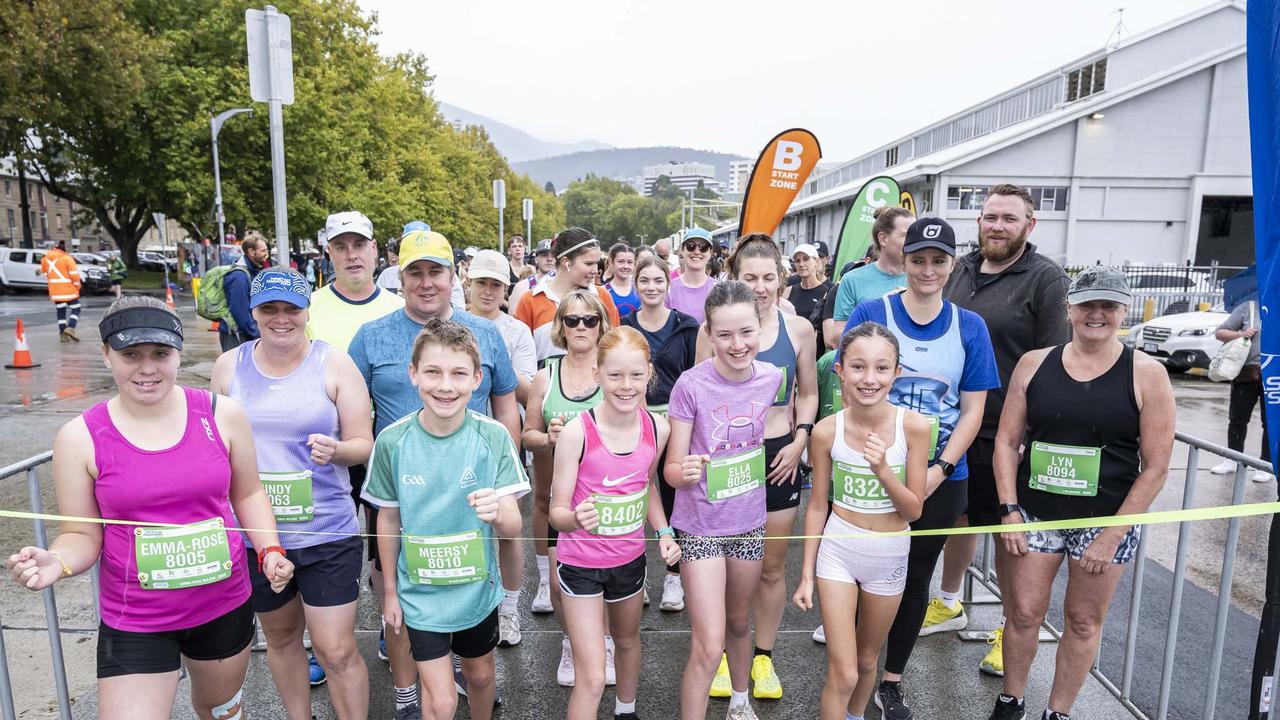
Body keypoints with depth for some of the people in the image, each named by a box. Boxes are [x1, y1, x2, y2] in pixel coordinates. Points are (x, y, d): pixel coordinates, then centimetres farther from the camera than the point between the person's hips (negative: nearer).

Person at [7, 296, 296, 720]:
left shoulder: (222, 415, -9)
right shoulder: (81, 438, -10)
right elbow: (83, 534, -2)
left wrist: (269, 550, -9)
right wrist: (57, 562, -23)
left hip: (225, 604, 2)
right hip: (134, 622, -2)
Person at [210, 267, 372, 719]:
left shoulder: (334, 364, -7)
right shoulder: (229, 366, 2)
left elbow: (364, 444, -6)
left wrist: (334, 449, -26)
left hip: (327, 532, -3)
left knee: (337, 652, -1)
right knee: (281, 638, 22)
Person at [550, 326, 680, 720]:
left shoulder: (657, 428, -12)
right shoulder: (577, 432, -25)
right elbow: (558, 511, -19)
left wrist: (664, 532, -4)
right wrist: (576, 518, -40)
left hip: (630, 558, 5)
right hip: (581, 563, -5)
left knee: (627, 640, 29)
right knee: (591, 679, -5)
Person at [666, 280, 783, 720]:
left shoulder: (771, 378, -7)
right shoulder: (691, 385, -18)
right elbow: (672, 468, -16)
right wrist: (685, 472, -35)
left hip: (749, 522, 4)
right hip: (701, 527, -4)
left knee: (740, 622, 24)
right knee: (709, 647, -7)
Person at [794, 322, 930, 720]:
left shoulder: (913, 426, -16)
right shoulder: (826, 432, -15)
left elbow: (913, 510, -9)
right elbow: (817, 505, -3)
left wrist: (882, 469, -28)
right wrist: (807, 576, 1)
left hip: (890, 555, 2)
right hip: (838, 549, -1)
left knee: (867, 659, 23)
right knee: (843, 673, -2)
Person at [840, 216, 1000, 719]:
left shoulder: (969, 327, 2)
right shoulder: (872, 313, -4)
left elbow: (972, 410, 2)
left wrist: (938, 471, -10)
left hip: (940, 478, 2)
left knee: (916, 579, 13)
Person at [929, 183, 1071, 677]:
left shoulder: (1045, 279, -9)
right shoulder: (961, 270, 8)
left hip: (1004, 434, -5)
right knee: (957, 517, 19)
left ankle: (1012, 631, 25)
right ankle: (949, 605, 39)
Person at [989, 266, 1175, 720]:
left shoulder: (1146, 375, -7)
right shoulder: (1034, 364, -1)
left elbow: (1155, 468, -7)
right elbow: (1007, 441, 2)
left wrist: (1111, 536, -10)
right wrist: (1009, 511, -5)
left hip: (1107, 519, -1)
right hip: (1035, 512, 2)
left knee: (1084, 621, 11)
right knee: (1024, 612, 8)